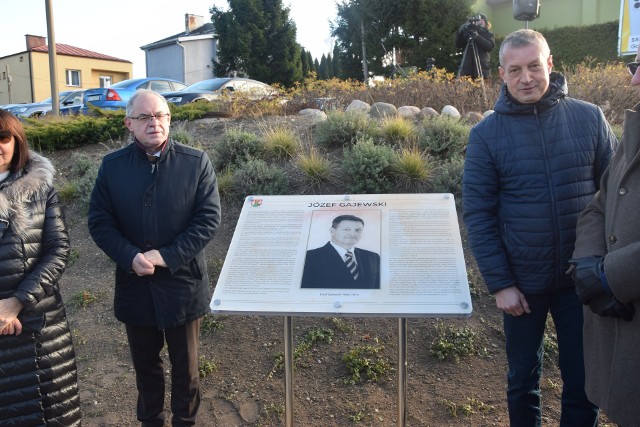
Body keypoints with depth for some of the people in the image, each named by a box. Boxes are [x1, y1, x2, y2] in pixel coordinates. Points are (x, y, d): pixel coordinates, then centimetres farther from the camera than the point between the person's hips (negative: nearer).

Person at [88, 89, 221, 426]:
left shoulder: (196, 162, -8)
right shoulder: (112, 166, -2)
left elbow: (209, 218, -11)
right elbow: (99, 221, -2)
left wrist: (166, 256, -19)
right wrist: (131, 258, -18)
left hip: (182, 282, -2)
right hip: (134, 284, 2)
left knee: (185, 365, 15)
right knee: (144, 363, 20)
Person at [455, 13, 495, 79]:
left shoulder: (489, 35, 15)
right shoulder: (468, 33, 18)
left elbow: (490, 46, -5)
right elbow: (458, 45, 6)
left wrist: (477, 36, -16)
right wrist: (460, 31, -9)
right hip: (467, 68, 1)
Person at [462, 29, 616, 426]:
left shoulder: (590, 118, -3)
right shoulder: (486, 134, -7)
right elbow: (478, 213, -7)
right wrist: (500, 282, -10)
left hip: (584, 278, 1)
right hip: (522, 281, 0)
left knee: (585, 380, 13)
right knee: (523, 378, 17)